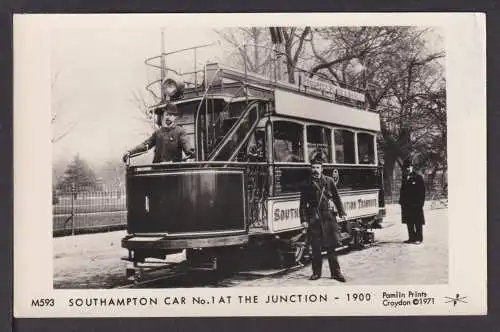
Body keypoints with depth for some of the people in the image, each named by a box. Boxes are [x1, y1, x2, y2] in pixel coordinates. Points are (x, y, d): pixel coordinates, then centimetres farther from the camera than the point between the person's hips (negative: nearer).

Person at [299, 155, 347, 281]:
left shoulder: (329, 181, 7)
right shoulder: (307, 185, 5)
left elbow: (336, 197, 10)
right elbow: (303, 204, 4)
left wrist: (341, 212, 6)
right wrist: (304, 219, -3)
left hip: (328, 217, 0)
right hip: (313, 218, 0)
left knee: (331, 246, 2)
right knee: (315, 248, 5)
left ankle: (336, 272, 9)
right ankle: (316, 272, 15)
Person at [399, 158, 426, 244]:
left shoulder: (418, 177, -4)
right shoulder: (404, 178, 14)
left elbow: (422, 191, -7)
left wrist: (420, 202, -13)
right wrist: (401, 201, 9)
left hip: (416, 204, -6)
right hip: (406, 204, 6)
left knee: (418, 223, 0)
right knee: (409, 223, 10)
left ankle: (419, 238, 6)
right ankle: (411, 238, 17)